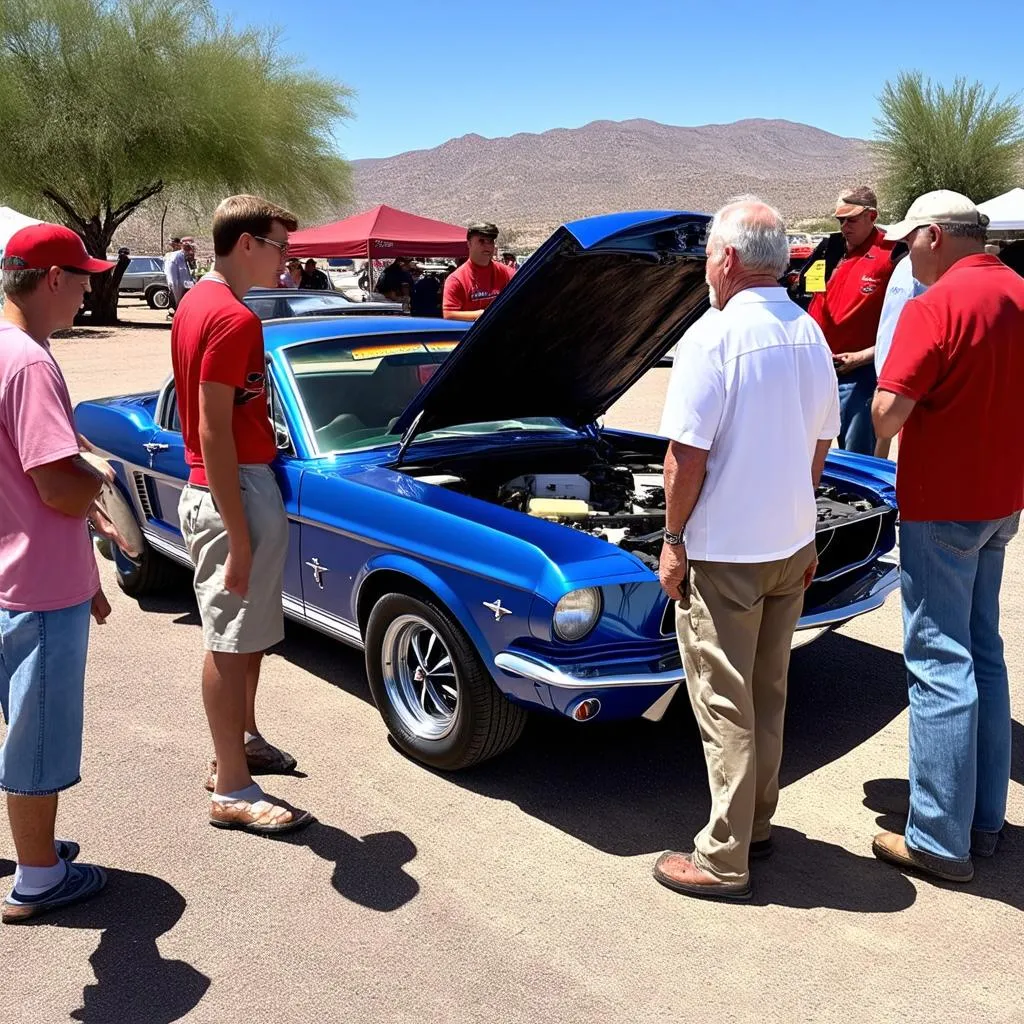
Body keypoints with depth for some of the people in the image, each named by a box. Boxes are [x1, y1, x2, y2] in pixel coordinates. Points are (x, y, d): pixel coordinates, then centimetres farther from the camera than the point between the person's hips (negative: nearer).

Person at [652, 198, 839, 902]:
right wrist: (803, 530, 19)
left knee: (725, 705, 2)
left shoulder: (713, 335, -17)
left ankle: (724, 861, 13)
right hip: (791, 546, 7)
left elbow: (688, 453, -19)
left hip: (724, 553, -7)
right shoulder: (811, 334, 6)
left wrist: (673, 539, -9)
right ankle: (757, 825, 33)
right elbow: (821, 444, 12)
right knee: (769, 694, 19)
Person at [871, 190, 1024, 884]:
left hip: (942, 506, -8)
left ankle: (940, 843, 6)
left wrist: (883, 438, -1)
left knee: (940, 665, -3)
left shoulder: (935, 306, -17)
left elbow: (888, 411, -22)